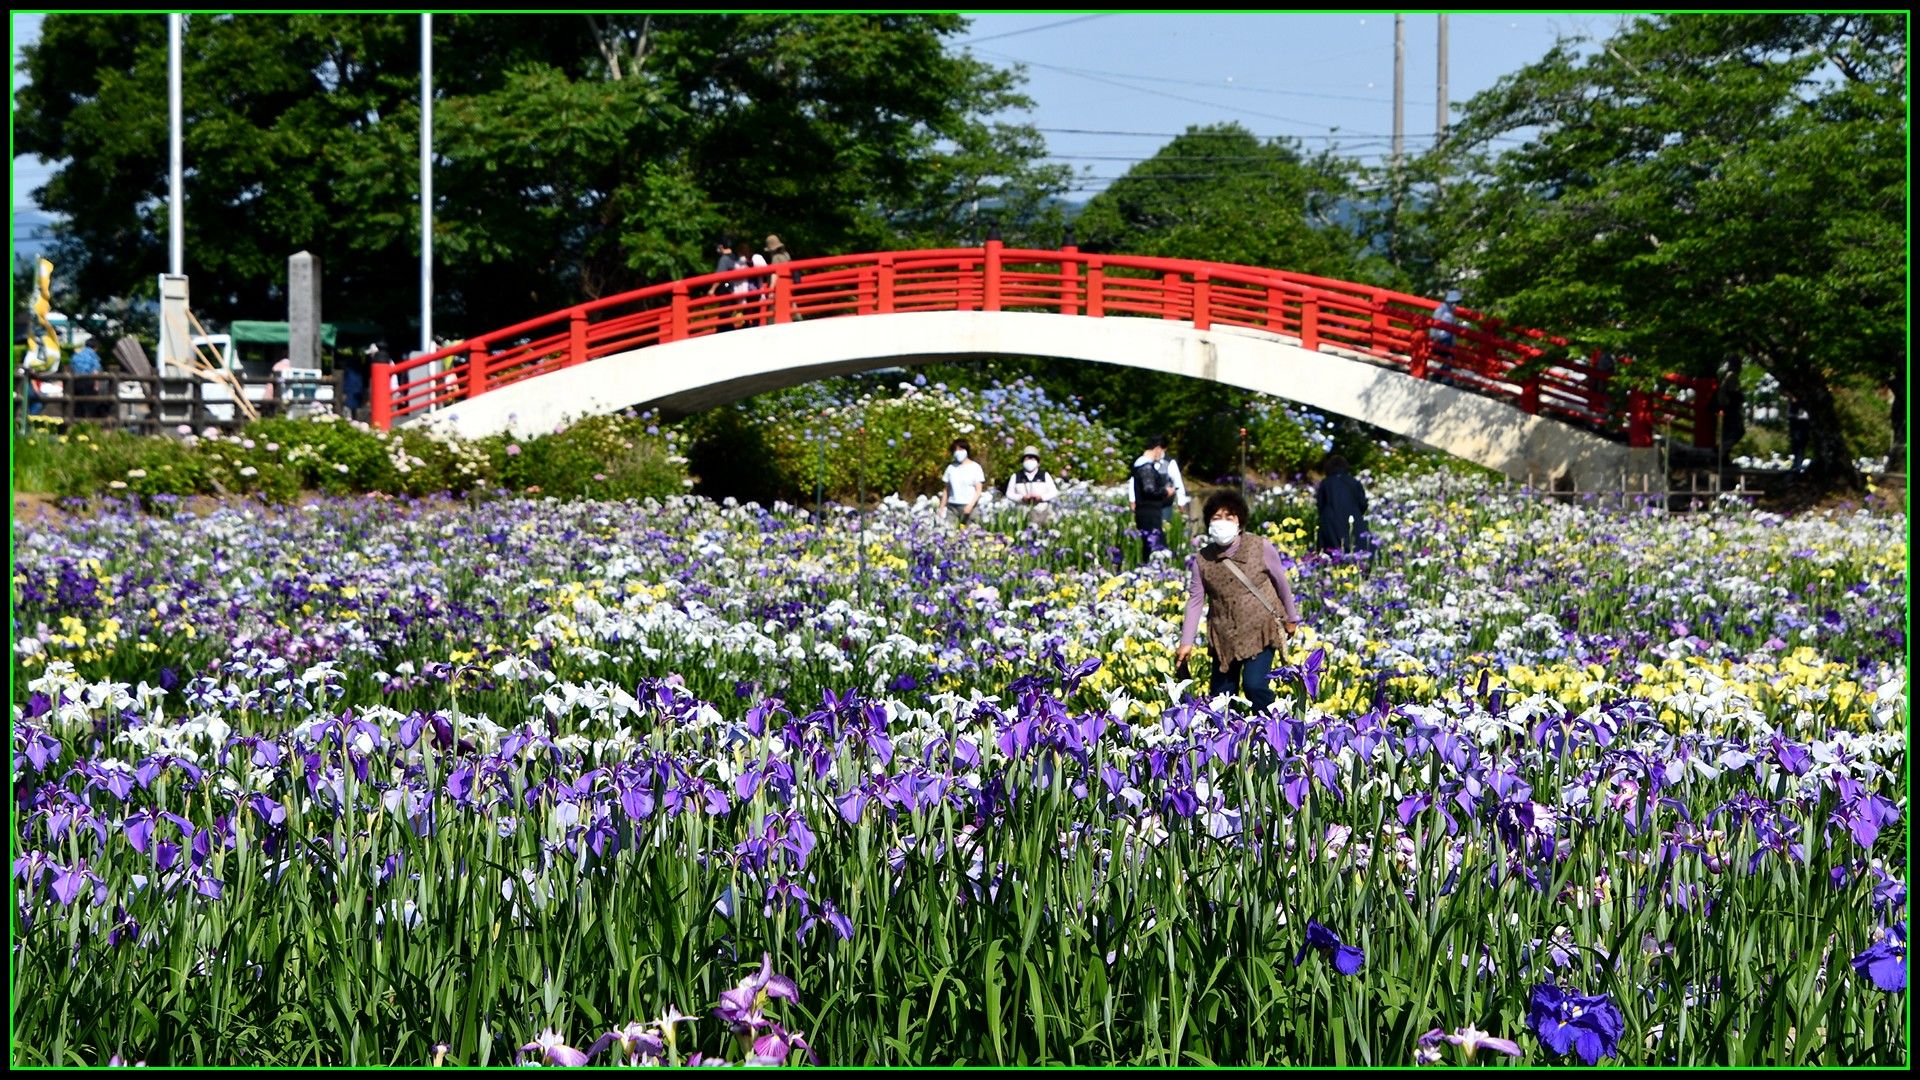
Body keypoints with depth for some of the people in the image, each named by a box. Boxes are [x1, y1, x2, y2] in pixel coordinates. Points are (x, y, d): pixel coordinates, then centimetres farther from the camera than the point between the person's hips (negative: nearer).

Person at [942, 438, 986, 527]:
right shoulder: (951, 468, 13)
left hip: (969, 506, -3)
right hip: (952, 506, 3)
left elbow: (979, 491, 0)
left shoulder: (975, 467, 3)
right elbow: (947, 489, 16)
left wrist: (970, 505, -14)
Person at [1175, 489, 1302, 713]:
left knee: (1254, 685, -18)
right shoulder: (1202, 559, -7)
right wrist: (1186, 642, -7)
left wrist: (1291, 618, 12)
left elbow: (1281, 582, 2)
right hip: (1225, 636, 3)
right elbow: (1195, 600, -3)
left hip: (1261, 630, -3)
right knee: (1222, 693, 8)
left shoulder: (1261, 548, -12)